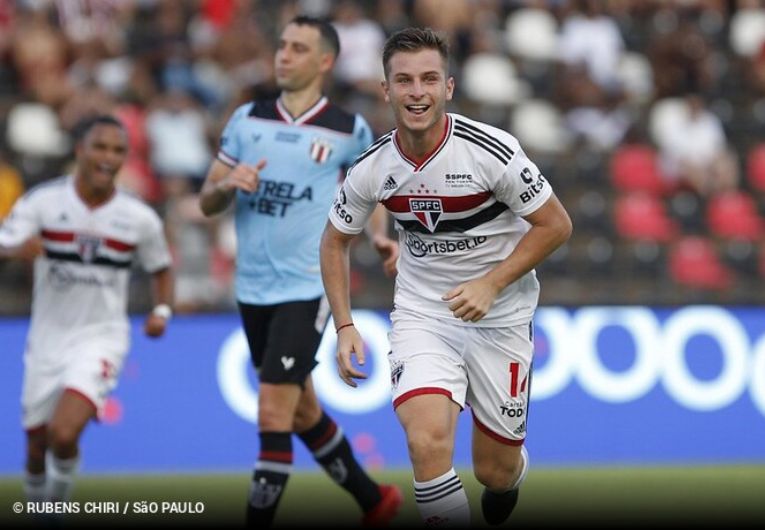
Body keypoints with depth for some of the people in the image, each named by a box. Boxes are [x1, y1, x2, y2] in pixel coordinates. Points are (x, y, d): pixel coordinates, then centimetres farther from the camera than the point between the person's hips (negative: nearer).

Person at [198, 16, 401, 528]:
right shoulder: (247, 119, 5)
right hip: (253, 290, 5)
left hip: (307, 289, -5)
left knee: (273, 413, -14)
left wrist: (380, 235, -4)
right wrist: (227, 184, -14)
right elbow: (207, 202, 8)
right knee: (301, 410, 17)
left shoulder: (349, 130, -4)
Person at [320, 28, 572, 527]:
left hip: (499, 317, -1)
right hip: (421, 314, 1)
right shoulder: (373, 166, -9)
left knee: (496, 471, 7)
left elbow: (556, 225, -10)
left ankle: (512, 473, 47)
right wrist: (344, 325, -2)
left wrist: (490, 284, -19)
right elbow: (335, 241, 9)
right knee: (428, 442, -24)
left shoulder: (491, 151, -19)